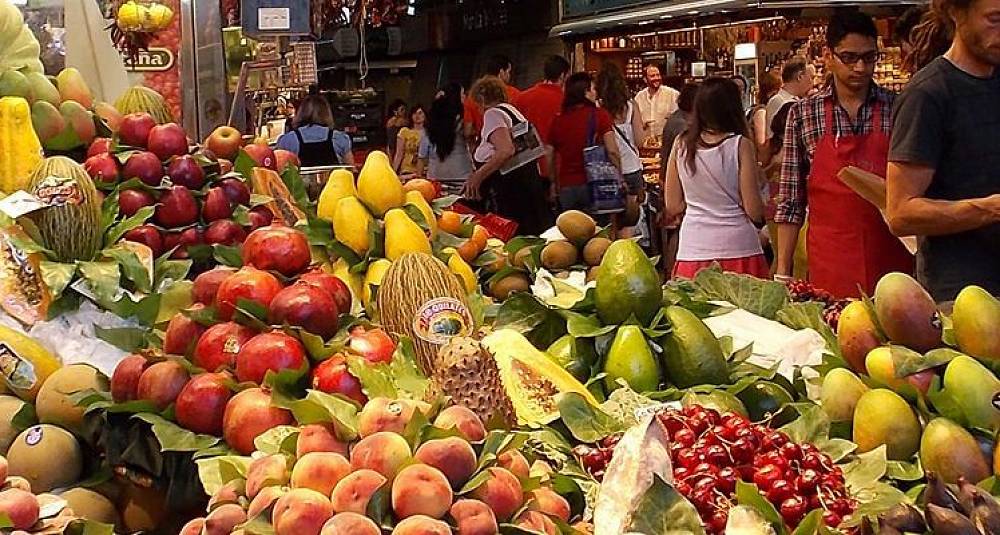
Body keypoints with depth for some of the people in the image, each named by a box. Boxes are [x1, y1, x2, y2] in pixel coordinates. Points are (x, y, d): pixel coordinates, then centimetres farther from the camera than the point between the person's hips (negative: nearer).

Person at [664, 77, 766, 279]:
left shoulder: (681, 145, 2)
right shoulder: (740, 144, -6)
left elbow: (673, 207, 7)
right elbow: (753, 210, -6)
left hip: (693, 249, 3)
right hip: (736, 248, -3)